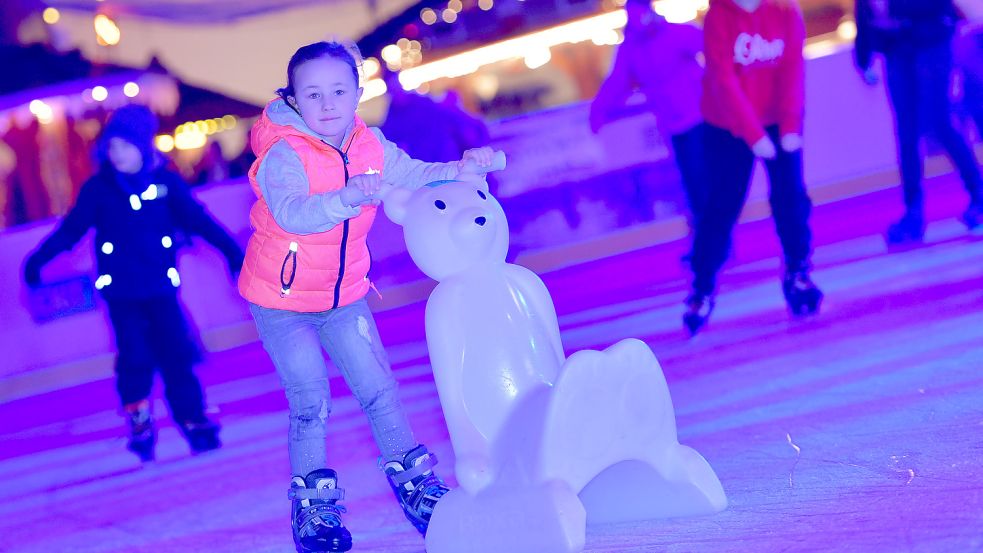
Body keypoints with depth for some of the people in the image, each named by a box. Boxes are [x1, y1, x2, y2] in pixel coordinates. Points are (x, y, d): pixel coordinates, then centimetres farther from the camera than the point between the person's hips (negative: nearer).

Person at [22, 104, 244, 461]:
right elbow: (71, 229, 1)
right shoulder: (97, 189, -2)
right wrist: (39, 260, -4)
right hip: (121, 293, 0)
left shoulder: (166, 183, -1)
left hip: (160, 290, 0)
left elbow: (197, 219, 4)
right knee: (135, 359, -6)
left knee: (177, 356, -5)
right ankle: (139, 425, 10)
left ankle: (195, 422, 4)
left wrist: (231, 250, 3)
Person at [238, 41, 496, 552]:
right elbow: (290, 214, -45)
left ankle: (412, 479, 21)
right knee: (311, 401, -7)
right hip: (281, 302, -5)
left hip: (344, 297, 5)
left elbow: (414, 177, 3)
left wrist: (461, 169, -16)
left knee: (378, 389, 5)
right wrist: (347, 197, -61)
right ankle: (313, 504, 10)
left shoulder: (373, 148, -8)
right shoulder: (283, 156, -27)